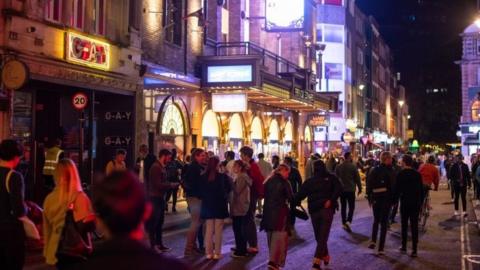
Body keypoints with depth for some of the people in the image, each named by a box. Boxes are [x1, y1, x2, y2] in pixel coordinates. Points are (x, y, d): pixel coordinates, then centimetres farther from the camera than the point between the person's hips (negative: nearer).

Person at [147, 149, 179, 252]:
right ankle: (153, 245, 3)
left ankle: (159, 244, 22)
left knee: (160, 222, 14)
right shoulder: (156, 167, -15)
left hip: (160, 197, 10)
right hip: (155, 197, -10)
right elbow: (158, 184, -21)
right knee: (153, 222, -2)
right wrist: (172, 185, -13)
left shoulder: (162, 167, 13)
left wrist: (172, 185, 0)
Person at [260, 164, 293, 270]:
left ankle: (273, 259, 25)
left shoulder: (269, 181, 9)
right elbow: (290, 198, -7)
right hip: (280, 212, -6)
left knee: (271, 237, 17)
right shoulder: (284, 182, -9)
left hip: (268, 211, 6)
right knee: (279, 237, -4)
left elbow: (265, 195, 12)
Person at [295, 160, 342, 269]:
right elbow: (301, 194, 7)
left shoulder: (331, 178, 7)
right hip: (314, 210, 4)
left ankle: (317, 261, -19)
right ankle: (325, 256, 28)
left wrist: (331, 200, -18)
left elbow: (338, 189, -5)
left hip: (327, 209, -4)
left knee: (323, 236, -12)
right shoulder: (310, 181, 14)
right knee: (319, 236, 10)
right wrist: (294, 203, -8)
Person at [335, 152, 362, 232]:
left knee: (343, 207, 11)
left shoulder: (338, 167, 1)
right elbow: (357, 178, -5)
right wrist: (359, 188, 5)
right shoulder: (353, 166, -9)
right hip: (351, 189, -3)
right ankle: (348, 221, -15)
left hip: (341, 189, 3)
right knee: (351, 207, 4)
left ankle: (344, 223, 13)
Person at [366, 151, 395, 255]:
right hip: (387, 199, -2)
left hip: (376, 198, 2)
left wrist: (369, 198, 7)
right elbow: (394, 186, -7)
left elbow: (369, 184, -1)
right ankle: (381, 248, 2)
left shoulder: (374, 170, 0)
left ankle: (373, 241, 2)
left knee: (376, 220, 20)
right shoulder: (390, 171, -8)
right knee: (384, 222, 5)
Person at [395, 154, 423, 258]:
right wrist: (421, 202, 13)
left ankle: (404, 247, 18)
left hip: (405, 202, -2)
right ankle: (414, 250, 0)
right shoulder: (417, 174, 1)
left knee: (404, 225, 11)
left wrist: (395, 200, 2)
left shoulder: (401, 174, -8)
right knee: (414, 226, 2)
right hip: (416, 203, 2)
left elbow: (397, 189, -8)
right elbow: (421, 189, 5)